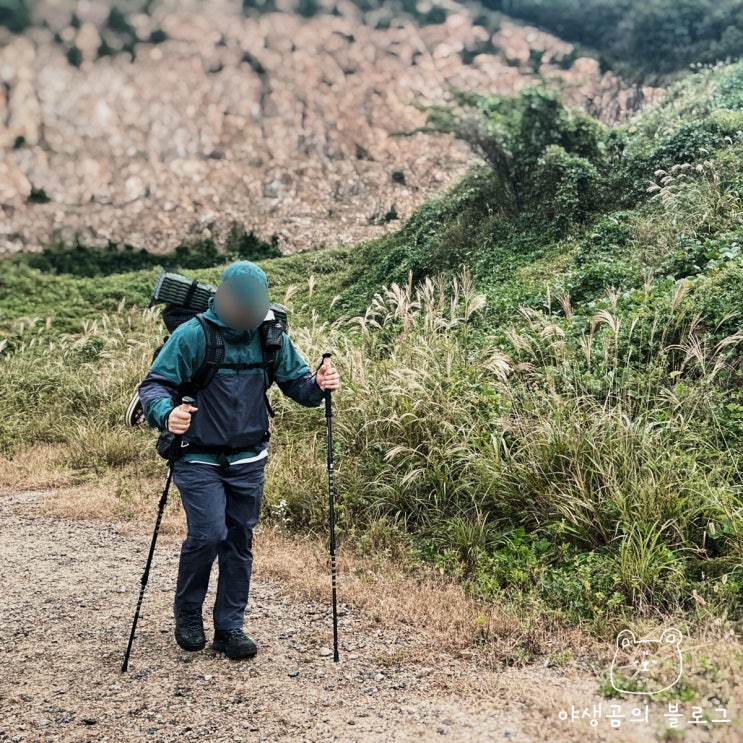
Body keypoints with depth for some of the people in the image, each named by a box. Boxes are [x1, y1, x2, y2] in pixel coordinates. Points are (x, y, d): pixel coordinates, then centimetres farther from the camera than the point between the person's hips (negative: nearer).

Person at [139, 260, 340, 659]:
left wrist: (318, 384, -19)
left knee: (240, 541, 8)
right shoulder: (192, 335, -13)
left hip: (248, 461, 4)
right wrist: (166, 414, -35)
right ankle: (187, 615, 14)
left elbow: (297, 382, 4)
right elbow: (154, 385, -13)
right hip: (199, 459, -4)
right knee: (208, 534, -14)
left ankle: (230, 627, 24)